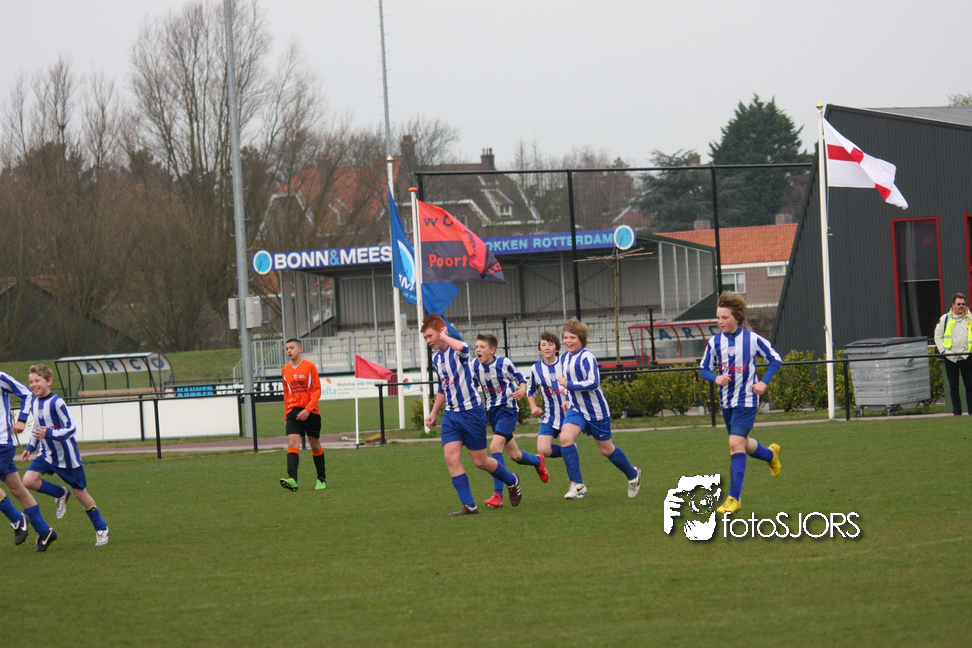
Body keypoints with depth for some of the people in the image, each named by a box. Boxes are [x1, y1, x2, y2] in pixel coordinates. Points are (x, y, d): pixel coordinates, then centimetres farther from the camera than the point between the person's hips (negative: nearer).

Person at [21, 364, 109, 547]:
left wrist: (50, 434, -33)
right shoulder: (34, 403, 3)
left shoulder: (56, 402, -19)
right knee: (28, 480, -17)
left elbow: (71, 428, -21)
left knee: (80, 492, 3)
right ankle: (61, 494, 10)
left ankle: (101, 529, 20)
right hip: (46, 455, 6)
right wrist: (30, 447, 12)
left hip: (66, 455, -6)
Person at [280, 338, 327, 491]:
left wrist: (308, 410, -17)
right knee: (292, 443, -16)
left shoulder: (310, 366, -4)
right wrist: (286, 417, 16)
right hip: (293, 412, 3)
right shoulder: (285, 370, 10)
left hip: (311, 412, -3)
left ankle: (321, 479, 26)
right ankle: (292, 480, -29)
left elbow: (317, 391, -7)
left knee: (315, 445, 8)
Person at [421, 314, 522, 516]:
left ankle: (512, 481, 31)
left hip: (471, 411, -7)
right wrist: (433, 413, 24)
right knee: (451, 458, -9)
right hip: (451, 414, 7)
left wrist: (445, 336, -24)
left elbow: (462, 348, -42)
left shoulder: (457, 351, -13)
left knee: (480, 461, 3)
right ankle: (468, 505, -6)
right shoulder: (436, 358, 10)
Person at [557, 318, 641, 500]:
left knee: (606, 449, 7)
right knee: (565, 438, -20)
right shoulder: (564, 358, 7)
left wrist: (568, 385, -25)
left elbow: (593, 382, -28)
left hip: (596, 410, -6)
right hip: (576, 409, 6)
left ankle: (632, 474, 35)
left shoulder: (587, 358, -19)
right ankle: (577, 485, -16)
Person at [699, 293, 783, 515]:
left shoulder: (752, 339, -10)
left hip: (746, 399, -5)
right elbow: (705, 369, 8)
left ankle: (734, 498, -14)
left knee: (736, 443, -16)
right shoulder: (715, 342, 0)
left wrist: (764, 382, -10)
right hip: (726, 401, 5)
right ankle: (770, 454, 52)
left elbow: (775, 359, 2)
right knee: (743, 445, 18)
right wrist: (716, 378, -14)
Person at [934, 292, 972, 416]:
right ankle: (957, 411, 7)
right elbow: (938, 336, 12)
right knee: (953, 386, 3)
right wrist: (942, 350, -2)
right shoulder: (945, 319, 8)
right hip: (950, 358, 1)